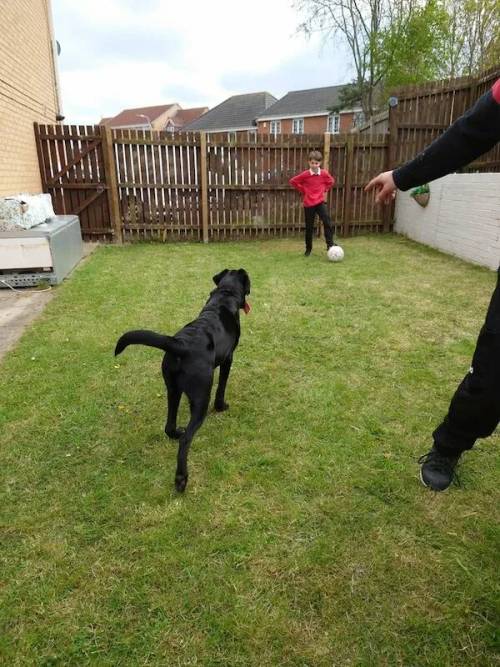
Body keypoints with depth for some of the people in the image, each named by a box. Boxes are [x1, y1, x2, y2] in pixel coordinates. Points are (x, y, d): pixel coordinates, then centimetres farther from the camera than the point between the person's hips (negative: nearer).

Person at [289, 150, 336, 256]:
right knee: (309, 227, 6)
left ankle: (330, 244, -5)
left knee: (327, 223, -15)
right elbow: (292, 181, -2)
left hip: (320, 202, 1)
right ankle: (308, 248, 18)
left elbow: (331, 181, 17)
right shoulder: (305, 174, -9)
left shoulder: (324, 173, -2)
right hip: (308, 204, -1)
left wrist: (324, 190, 5)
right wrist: (303, 191, -1)